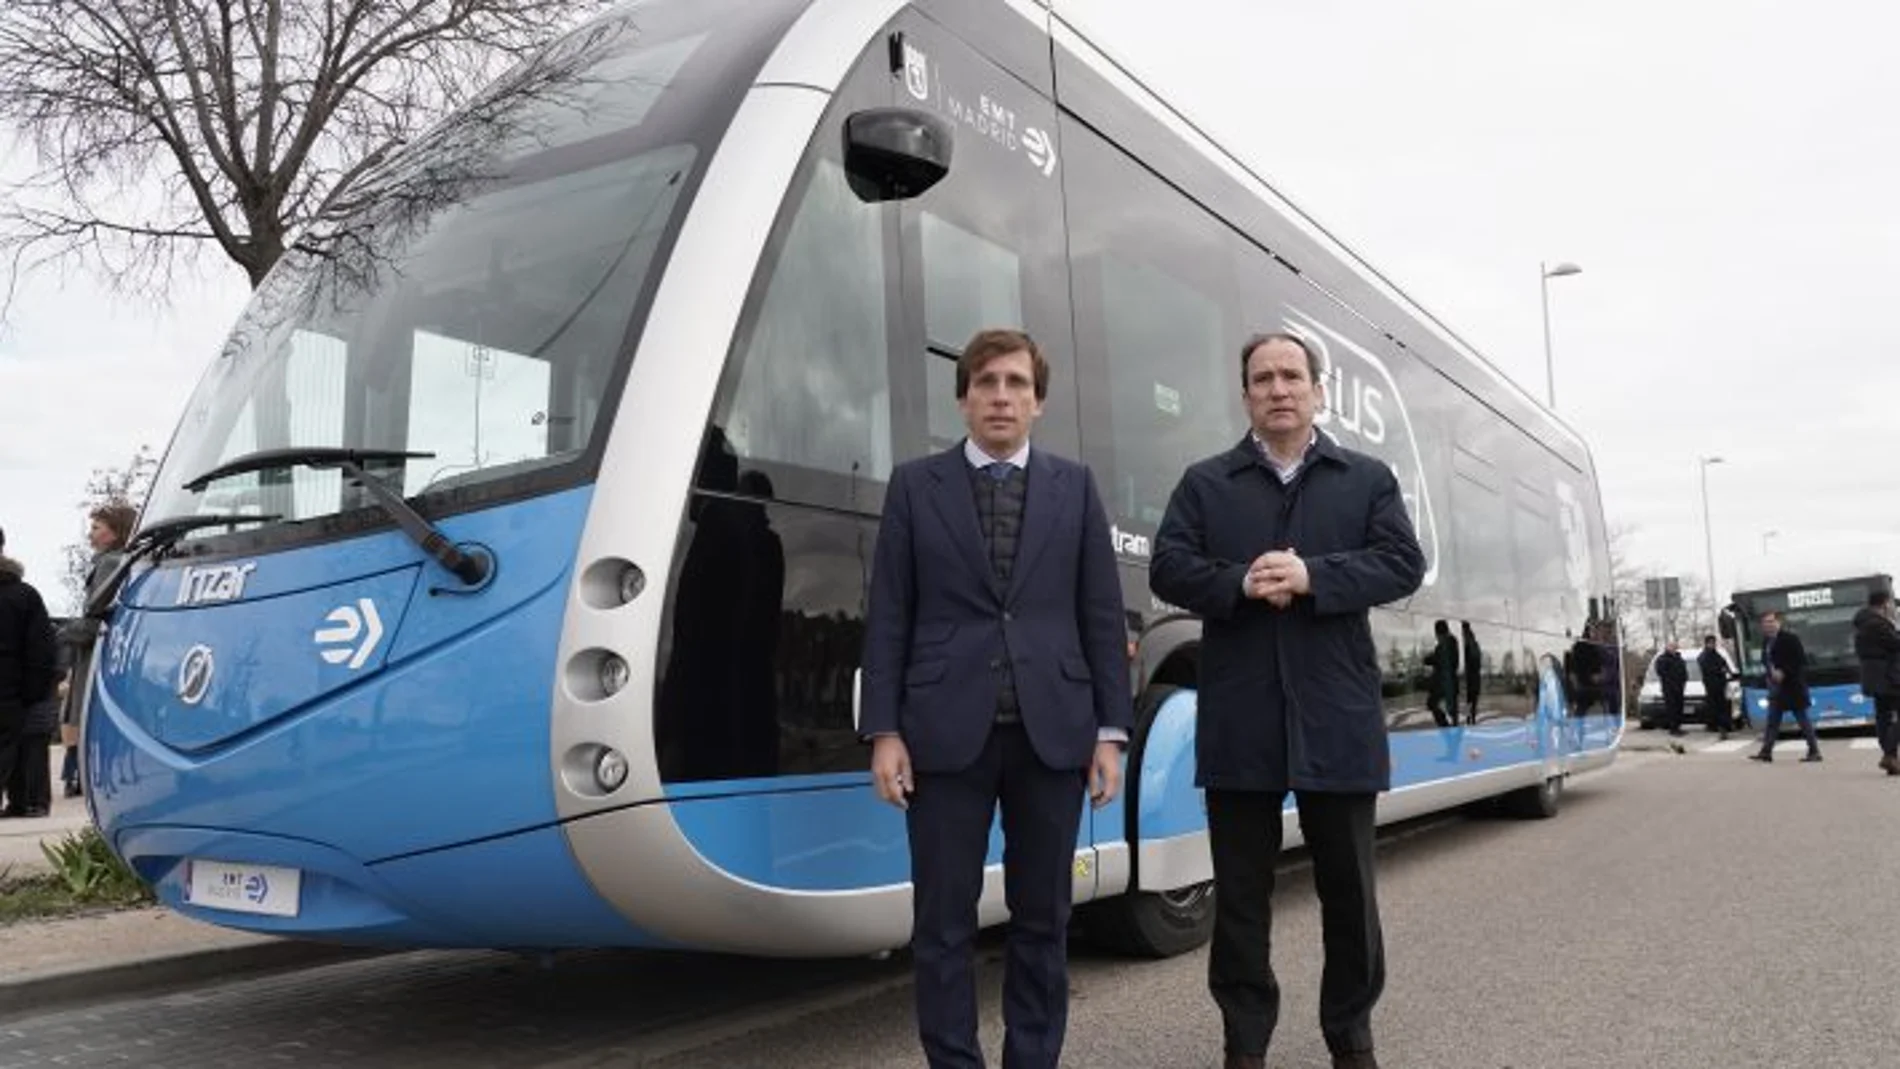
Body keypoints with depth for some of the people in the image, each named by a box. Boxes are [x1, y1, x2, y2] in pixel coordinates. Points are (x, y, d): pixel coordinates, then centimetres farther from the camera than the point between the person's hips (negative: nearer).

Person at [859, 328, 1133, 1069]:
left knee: (1042, 915, 11)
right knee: (943, 919, 5)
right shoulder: (915, 486, 5)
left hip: (1052, 730, 2)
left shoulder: (1075, 487, 9)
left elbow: (1103, 617, 6)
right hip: (947, 731, -1)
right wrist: (884, 732, -5)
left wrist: (1111, 731, 0)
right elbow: (888, 617, 2)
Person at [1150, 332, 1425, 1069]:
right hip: (1240, 719, 0)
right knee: (1241, 889, 7)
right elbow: (1167, 570, 0)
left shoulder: (1368, 479, 10)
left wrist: (1312, 577, -16)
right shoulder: (1204, 483, 10)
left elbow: (1404, 564, -2)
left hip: (1336, 716, 0)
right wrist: (1239, 584, -18)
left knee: (1349, 886, 10)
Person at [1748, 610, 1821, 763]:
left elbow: (1801, 661, -15)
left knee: (1803, 719, -1)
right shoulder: (1766, 640, 9)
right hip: (1776, 686, 7)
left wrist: (1783, 672, -20)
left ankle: (1814, 751, 6)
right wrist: (1772, 672, -4)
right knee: (1772, 720, 8)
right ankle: (1766, 751, 11)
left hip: (1792, 685, -7)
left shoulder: (1790, 638, -13)